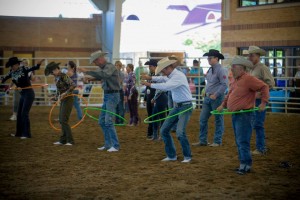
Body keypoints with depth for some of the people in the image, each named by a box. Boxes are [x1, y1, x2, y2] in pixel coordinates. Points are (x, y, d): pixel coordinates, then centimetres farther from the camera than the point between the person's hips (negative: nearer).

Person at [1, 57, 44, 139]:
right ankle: (19, 133, 26)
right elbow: (4, 78, 16)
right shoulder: (12, 72, 3)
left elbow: (33, 68, -28)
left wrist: (38, 64, -46)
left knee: (24, 114, -9)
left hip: (29, 93, -8)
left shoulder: (23, 69, -15)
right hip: (22, 94, 8)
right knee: (19, 114, 13)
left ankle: (27, 134, -1)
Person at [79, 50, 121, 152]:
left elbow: (103, 75, -34)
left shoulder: (110, 67, -16)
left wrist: (87, 72, -33)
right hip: (107, 95, 9)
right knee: (102, 121, 11)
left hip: (113, 95, -9)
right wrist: (91, 77, 4)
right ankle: (108, 144, 18)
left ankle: (116, 146, -9)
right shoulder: (102, 68, 12)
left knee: (108, 121, -14)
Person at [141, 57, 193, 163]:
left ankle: (187, 156, -3)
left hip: (185, 106, -10)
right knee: (164, 130, 9)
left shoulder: (179, 76, -22)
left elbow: (166, 86, -34)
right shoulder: (170, 76, 6)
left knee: (180, 132, -21)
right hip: (177, 106, 10)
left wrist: (150, 84, -26)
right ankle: (171, 155, 19)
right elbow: (163, 79, 29)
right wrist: (150, 77, 15)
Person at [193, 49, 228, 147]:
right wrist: (206, 92, 12)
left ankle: (217, 141, 9)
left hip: (216, 98, -9)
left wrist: (215, 95, -20)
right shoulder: (210, 70, 13)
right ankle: (202, 140, 16)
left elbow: (224, 85, -19)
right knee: (203, 119, 8)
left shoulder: (221, 70, -13)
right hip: (207, 97, 9)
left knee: (218, 120, 2)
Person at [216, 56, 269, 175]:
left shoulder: (248, 79, -15)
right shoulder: (236, 80, 15)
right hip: (235, 115, 10)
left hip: (244, 115, -10)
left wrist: (263, 103, -21)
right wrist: (223, 105, 17)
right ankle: (244, 164, 19)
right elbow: (229, 95, 26)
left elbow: (264, 87, -17)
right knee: (239, 141, 13)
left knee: (243, 141, -10)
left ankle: (246, 165, -5)